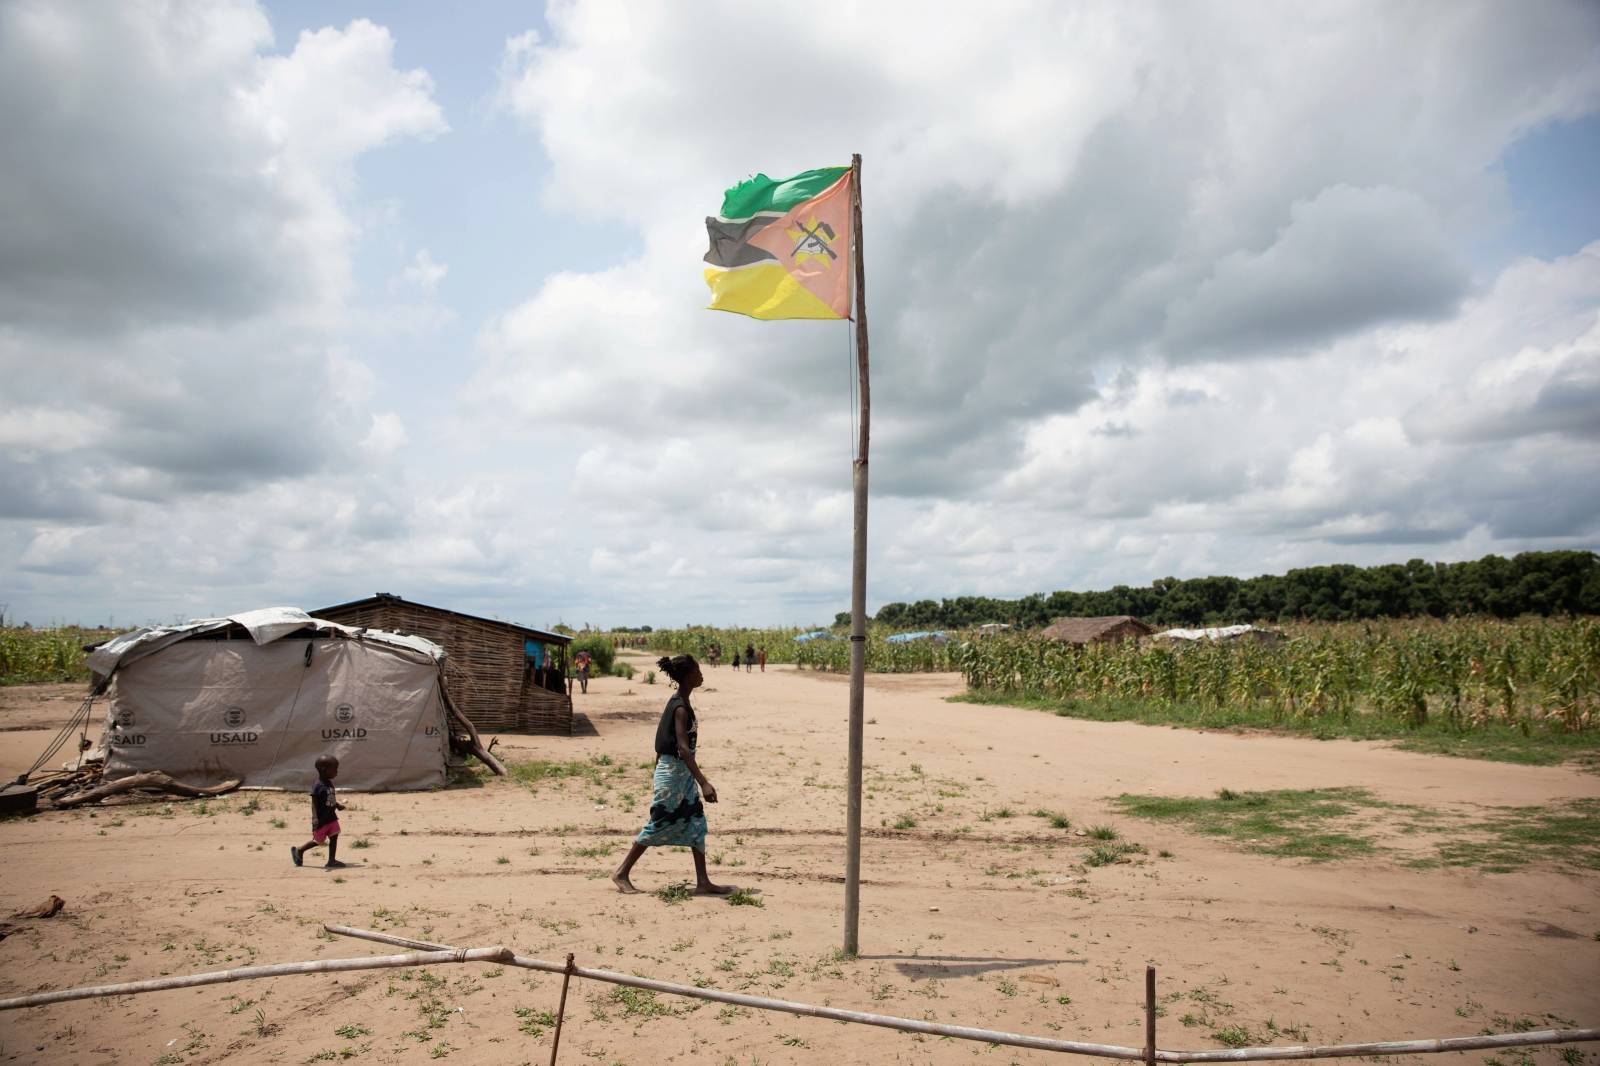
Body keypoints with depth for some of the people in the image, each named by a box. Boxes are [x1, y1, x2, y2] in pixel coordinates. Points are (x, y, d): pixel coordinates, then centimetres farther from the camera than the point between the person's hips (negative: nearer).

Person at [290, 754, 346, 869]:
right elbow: (314, 803, -21)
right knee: (318, 840, 5)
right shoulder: (318, 786, -19)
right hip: (321, 820, -8)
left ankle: (331, 861, 8)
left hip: (331, 817, 8)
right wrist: (315, 818, -28)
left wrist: (338, 805, 8)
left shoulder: (329, 784, 8)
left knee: (334, 836, 2)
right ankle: (298, 851, 28)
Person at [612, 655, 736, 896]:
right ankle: (622, 873, 15)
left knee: (696, 823, 7)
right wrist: (703, 782, -34)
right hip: (674, 770, -9)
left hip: (681, 771, 9)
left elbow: (663, 740, 15)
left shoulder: (678, 702, 8)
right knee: (659, 824, 1)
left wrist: (659, 772, 23)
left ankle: (703, 882, 10)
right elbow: (683, 747, -29)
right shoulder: (681, 708, -21)